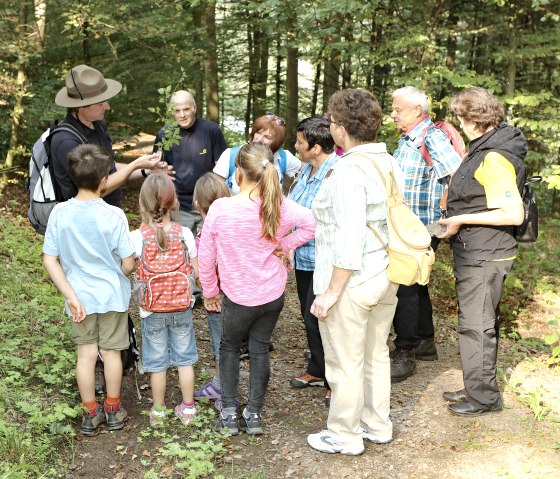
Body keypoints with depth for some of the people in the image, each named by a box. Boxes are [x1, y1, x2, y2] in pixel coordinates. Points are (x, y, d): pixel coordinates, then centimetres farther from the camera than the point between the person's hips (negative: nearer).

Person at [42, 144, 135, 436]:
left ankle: (90, 415, 25)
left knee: (86, 354, 14)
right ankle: (113, 411, 28)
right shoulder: (114, 215, -19)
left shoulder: (60, 213, -12)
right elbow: (128, 265, -14)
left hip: (81, 297, 2)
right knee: (111, 352, 14)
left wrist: (71, 296, -7)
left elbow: (49, 259, -10)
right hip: (112, 296, -2)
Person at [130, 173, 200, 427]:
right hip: (182, 308, 1)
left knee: (157, 362, 14)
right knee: (185, 359, 17)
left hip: (152, 311, -1)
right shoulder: (184, 233, -13)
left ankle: (158, 411, 28)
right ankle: (188, 408, 27)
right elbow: (196, 272, -8)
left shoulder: (137, 237, -18)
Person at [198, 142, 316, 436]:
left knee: (229, 346, 21)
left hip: (238, 296, -2)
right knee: (260, 349, 17)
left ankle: (229, 413, 19)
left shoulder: (220, 209, -21)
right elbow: (312, 224, -10)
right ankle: (253, 414, 22)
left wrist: (209, 290, 4)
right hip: (273, 293, 2)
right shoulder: (279, 206, -14)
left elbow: (206, 256, -11)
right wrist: (284, 244, -5)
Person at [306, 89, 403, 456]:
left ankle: (344, 437, 21)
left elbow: (349, 240, -25)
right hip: (387, 277, 9)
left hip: (352, 282, -9)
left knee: (345, 364, 7)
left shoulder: (349, 171, -21)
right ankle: (378, 426, 35)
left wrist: (332, 290, -19)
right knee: (376, 355, 21)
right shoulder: (391, 165, 5)